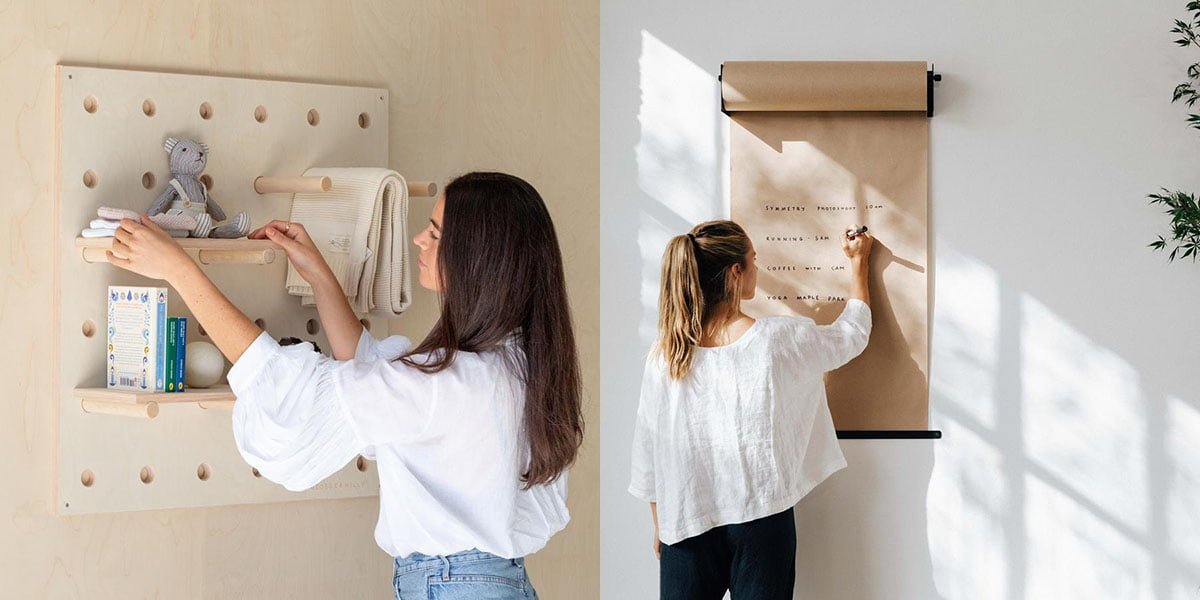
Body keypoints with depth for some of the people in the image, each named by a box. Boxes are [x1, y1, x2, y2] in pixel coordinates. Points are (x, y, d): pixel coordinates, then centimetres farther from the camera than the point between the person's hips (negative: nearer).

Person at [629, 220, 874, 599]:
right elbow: (852, 333, 9)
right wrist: (858, 263, 25)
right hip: (760, 521, -2)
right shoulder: (780, 340, -12)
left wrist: (660, 528, 15)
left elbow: (647, 454, 1)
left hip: (685, 523, 2)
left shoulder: (664, 357, -7)